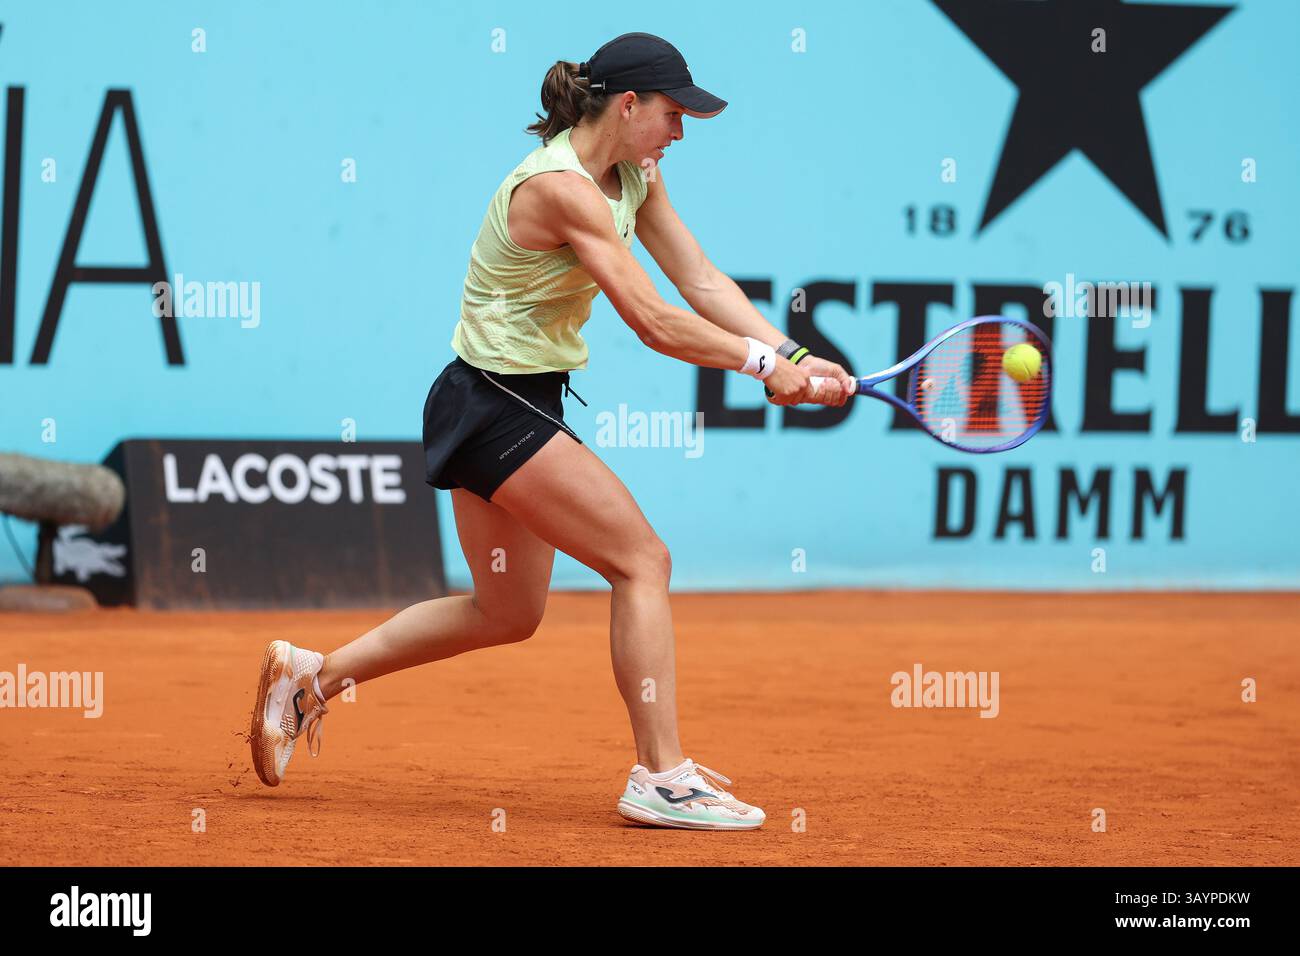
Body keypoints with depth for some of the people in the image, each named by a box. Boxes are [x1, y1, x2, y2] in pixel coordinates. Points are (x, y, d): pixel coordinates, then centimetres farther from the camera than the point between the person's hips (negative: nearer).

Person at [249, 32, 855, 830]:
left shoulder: (635, 178, 6)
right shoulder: (562, 188, -23)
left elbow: (705, 283, 3)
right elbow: (654, 322, -26)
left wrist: (795, 360, -9)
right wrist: (762, 362, -19)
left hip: (521, 405, 10)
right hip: (496, 407, -10)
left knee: (507, 612, 17)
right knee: (643, 560, -10)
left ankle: (309, 676, 25)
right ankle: (661, 778, -7)